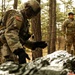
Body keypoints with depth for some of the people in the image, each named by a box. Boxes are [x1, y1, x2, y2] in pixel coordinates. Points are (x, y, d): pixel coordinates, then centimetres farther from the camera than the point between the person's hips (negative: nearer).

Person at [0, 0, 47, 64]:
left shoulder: (25, 21, 25)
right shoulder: (17, 16, -6)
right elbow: (10, 34, -23)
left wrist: (34, 44, 12)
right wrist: (19, 51, -35)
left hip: (15, 51, 10)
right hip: (10, 51, -10)